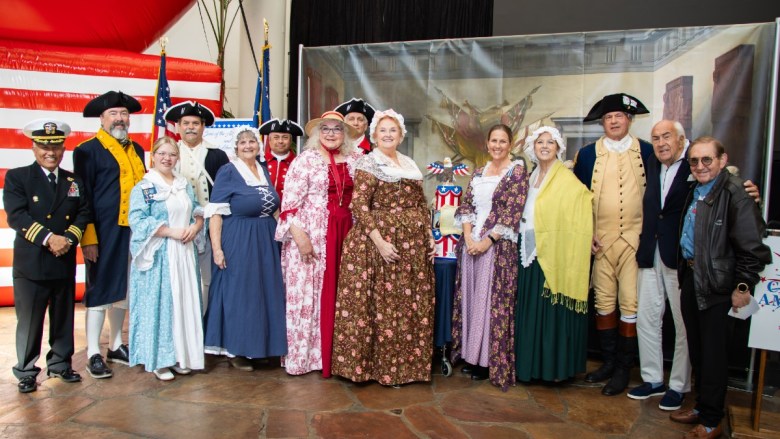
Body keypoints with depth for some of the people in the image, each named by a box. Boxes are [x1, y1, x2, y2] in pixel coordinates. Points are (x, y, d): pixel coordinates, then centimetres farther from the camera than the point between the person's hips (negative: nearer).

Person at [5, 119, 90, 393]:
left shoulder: (74, 181, 12)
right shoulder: (17, 177, 0)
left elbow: (83, 214, 4)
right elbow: (16, 216, -11)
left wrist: (68, 237, -14)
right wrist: (49, 238, -21)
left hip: (65, 262, 4)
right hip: (31, 262, -4)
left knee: (63, 317, 13)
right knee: (29, 320, 3)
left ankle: (60, 364, 27)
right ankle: (26, 372, 17)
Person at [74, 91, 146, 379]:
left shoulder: (136, 150, 14)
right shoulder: (88, 150, -4)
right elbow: (82, 198, -8)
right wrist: (88, 238, -14)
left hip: (132, 231, 6)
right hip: (103, 233, -6)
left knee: (123, 290, 14)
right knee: (100, 290, 0)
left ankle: (116, 347, 26)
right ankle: (93, 354, 11)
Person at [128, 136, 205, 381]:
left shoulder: (185, 186, 15)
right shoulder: (143, 188, -3)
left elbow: (198, 213, 15)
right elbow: (138, 221, -12)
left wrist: (194, 227, -7)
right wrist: (171, 232, -18)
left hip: (185, 254, 5)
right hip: (158, 256, -5)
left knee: (185, 303, 7)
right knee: (158, 304, -2)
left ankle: (181, 355, 18)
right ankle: (158, 360, 8)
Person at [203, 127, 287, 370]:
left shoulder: (264, 170, 12)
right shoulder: (228, 171, -7)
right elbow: (215, 213, -11)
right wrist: (216, 248, -18)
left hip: (266, 241, 6)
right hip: (238, 241, -6)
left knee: (264, 292, 11)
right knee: (238, 293, 0)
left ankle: (261, 344, 24)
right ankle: (236, 350, 12)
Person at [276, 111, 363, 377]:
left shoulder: (355, 159, 10)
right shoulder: (305, 160, -3)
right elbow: (290, 202, -9)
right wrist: (299, 235, -17)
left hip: (345, 234, 4)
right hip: (311, 235, -4)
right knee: (307, 292, 1)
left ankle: (337, 353, 19)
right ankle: (303, 355, 12)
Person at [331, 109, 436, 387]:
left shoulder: (410, 165, 16)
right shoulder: (368, 163, -4)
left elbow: (422, 205, 18)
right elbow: (359, 205, -13)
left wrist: (429, 237, 9)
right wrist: (379, 241, -20)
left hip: (413, 245, 6)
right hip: (381, 240, -6)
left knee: (412, 306, 10)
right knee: (383, 304, -1)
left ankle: (408, 362, 24)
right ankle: (382, 365, 12)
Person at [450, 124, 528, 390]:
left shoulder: (518, 171, -3)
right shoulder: (478, 173, 14)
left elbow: (512, 212, -11)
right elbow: (466, 206, 9)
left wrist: (488, 240, -15)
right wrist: (468, 237, -6)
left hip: (498, 245, -6)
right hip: (471, 243, 6)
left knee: (492, 301, -2)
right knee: (470, 297, 9)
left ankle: (490, 361, 11)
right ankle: (470, 355, 21)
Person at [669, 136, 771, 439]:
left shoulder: (735, 193, -17)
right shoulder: (694, 192, 8)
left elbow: (752, 246, -18)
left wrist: (743, 286, -14)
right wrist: (685, 271, 12)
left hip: (717, 286, -8)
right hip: (691, 278, 8)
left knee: (713, 354, 5)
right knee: (696, 350, 19)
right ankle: (701, 406, 36)